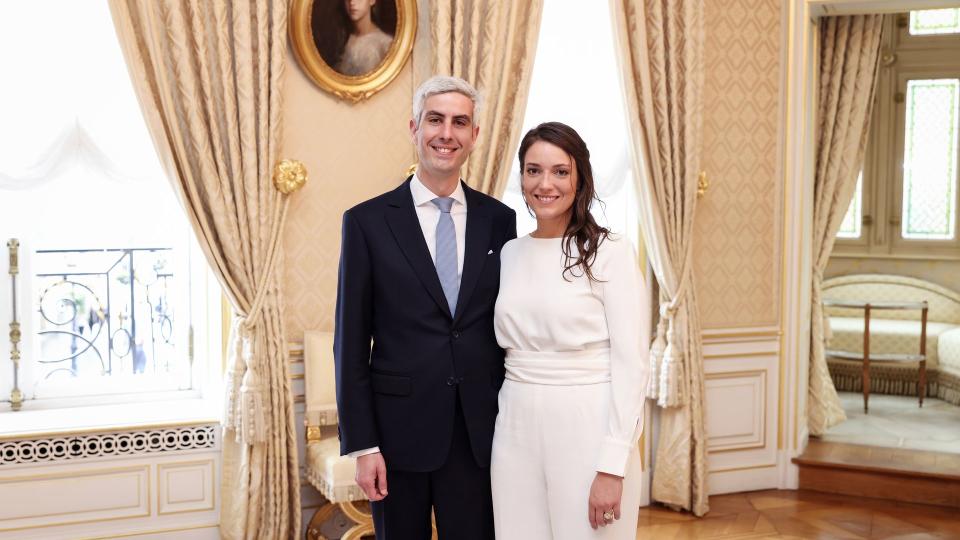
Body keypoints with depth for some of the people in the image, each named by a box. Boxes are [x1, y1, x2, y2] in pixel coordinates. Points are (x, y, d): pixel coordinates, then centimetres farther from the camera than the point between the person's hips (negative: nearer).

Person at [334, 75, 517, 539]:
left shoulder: (499, 220, 5)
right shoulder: (367, 221, -3)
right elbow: (350, 342, -3)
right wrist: (362, 445, -6)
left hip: (480, 433, 2)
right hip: (399, 430, -2)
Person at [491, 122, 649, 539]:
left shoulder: (610, 251, -8)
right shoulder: (509, 254, 8)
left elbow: (631, 363, -11)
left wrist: (612, 466, -15)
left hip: (588, 430, -4)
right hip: (516, 429, 5)